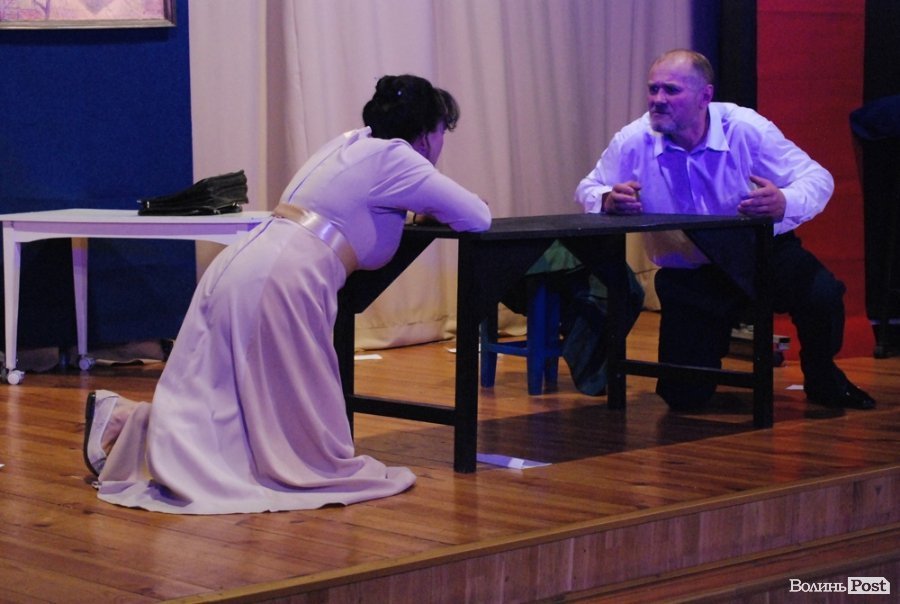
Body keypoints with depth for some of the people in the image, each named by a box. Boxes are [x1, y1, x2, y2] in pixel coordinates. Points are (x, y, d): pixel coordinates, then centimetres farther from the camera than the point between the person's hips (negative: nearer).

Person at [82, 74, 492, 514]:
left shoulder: (351, 144, 23)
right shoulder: (393, 156, -1)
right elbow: (477, 218, -2)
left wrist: (418, 208, 29)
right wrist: (433, 211, 19)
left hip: (236, 269, 9)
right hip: (280, 282, -9)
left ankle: (127, 416, -5)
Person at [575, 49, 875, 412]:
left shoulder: (747, 129, -15)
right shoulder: (633, 142, -11)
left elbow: (816, 178, -13)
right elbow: (588, 189, 2)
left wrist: (784, 204, -38)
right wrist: (607, 200, -25)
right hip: (687, 274, 1)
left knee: (822, 296, -33)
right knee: (684, 396, -7)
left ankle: (822, 381, 2)